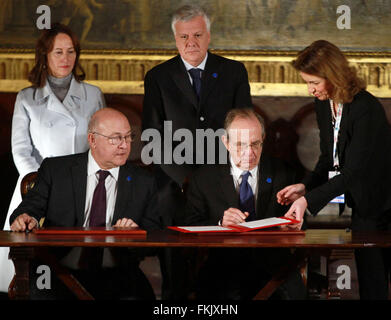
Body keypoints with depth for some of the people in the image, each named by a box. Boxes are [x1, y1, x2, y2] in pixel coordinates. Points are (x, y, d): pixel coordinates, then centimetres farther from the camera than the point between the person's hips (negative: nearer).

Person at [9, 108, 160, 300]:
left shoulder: (144, 183, 13)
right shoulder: (55, 169, 10)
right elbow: (32, 207, 7)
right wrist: (25, 219, -17)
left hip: (117, 274, 1)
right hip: (62, 268, -1)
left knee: (135, 296, -32)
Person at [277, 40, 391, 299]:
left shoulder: (366, 108, -25)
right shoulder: (324, 105, 2)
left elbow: (353, 171, -26)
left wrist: (309, 199, -31)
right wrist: (306, 186, -10)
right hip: (361, 205, 7)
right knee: (368, 280, 11)